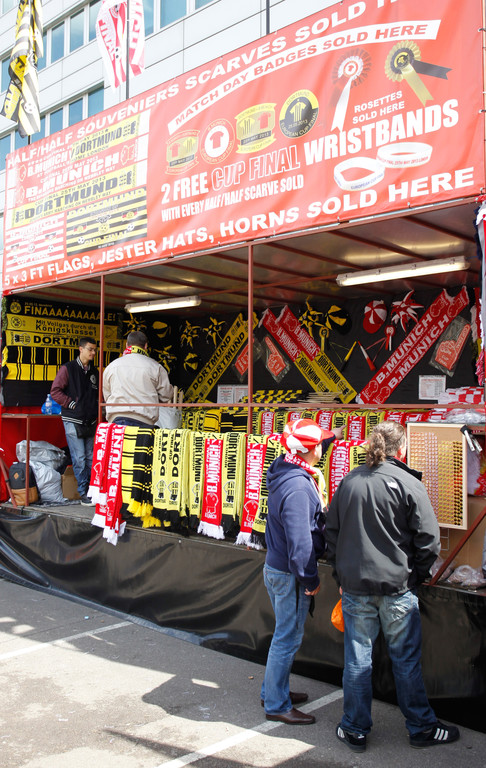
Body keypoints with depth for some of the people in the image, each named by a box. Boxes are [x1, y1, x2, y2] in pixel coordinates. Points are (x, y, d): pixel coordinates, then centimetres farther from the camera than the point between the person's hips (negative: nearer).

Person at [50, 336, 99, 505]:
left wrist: (96, 409, 11)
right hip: (73, 421, -5)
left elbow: (99, 392, 25)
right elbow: (55, 391, -7)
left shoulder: (94, 371, 14)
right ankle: (83, 493, 1)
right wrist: (71, 404, -11)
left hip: (90, 421, 6)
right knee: (79, 458, -6)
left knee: (91, 457, 8)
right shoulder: (68, 369, -3)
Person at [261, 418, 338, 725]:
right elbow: (300, 541, -26)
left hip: (276, 568, 10)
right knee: (288, 637, 4)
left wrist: (317, 493, 11)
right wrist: (310, 579, -17)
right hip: (290, 574, -10)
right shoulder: (298, 486, -26)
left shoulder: (285, 475, 5)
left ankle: (274, 690, 36)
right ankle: (277, 706, 17)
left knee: (287, 634, 22)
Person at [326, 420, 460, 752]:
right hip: (397, 587, -3)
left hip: (354, 585, 3)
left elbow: (331, 532, 10)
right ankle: (422, 727, 26)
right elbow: (429, 540, -10)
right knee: (406, 659, 11)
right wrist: (416, 575, 5)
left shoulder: (348, 482, 3)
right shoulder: (408, 484, -11)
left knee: (357, 658, 11)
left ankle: (355, 730, 22)